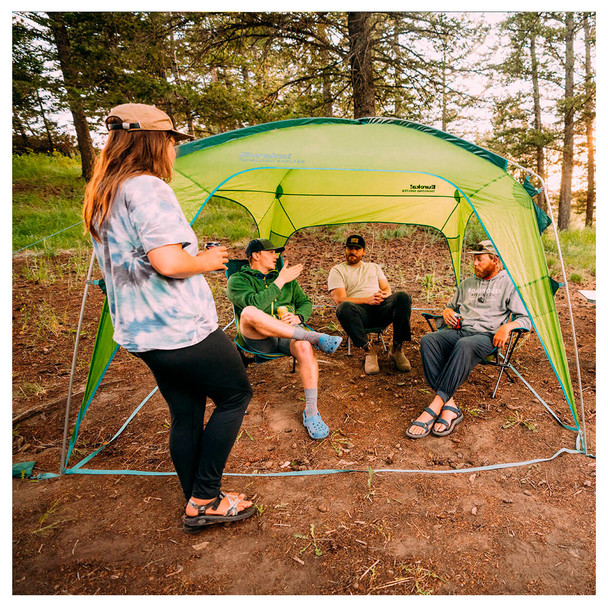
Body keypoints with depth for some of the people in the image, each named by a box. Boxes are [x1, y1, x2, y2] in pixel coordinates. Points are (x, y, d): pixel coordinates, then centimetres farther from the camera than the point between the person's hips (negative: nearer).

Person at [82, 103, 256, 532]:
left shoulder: (100, 197, 14)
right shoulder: (149, 188, -17)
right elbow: (169, 263, -27)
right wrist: (205, 261, -6)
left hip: (139, 332, 9)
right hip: (182, 329, -9)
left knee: (185, 414, 18)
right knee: (235, 395, 9)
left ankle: (198, 504, 32)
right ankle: (206, 500, 15)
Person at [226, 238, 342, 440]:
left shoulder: (287, 278, 25)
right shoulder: (238, 280, 8)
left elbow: (306, 302, 23)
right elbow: (253, 304, -14)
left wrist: (298, 318, 0)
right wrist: (280, 281, -12)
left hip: (290, 332, 3)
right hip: (260, 339, -3)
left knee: (305, 348, -34)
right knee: (249, 313, -37)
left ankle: (311, 412, -23)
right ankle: (314, 337, -32)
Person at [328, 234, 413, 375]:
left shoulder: (374, 267, 28)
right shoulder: (337, 271, 12)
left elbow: (387, 289, 20)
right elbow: (340, 299, -2)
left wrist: (384, 295, -7)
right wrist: (367, 300, -15)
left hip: (381, 308, 4)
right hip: (361, 313, -3)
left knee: (402, 297, -28)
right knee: (344, 308, -39)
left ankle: (397, 349, -20)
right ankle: (368, 350, -25)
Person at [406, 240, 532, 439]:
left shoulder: (509, 284, 8)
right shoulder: (467, 283, 23)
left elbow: (526, 319, 4)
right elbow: (451, 305, 35)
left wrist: (507, 326, -16)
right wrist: (447, 311, 10)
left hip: (486, 336, -5)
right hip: (458, 331, 5)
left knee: (464, 346, -42)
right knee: (428, 340, -29)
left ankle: (434, 408, -41)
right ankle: (449, 407, -34)